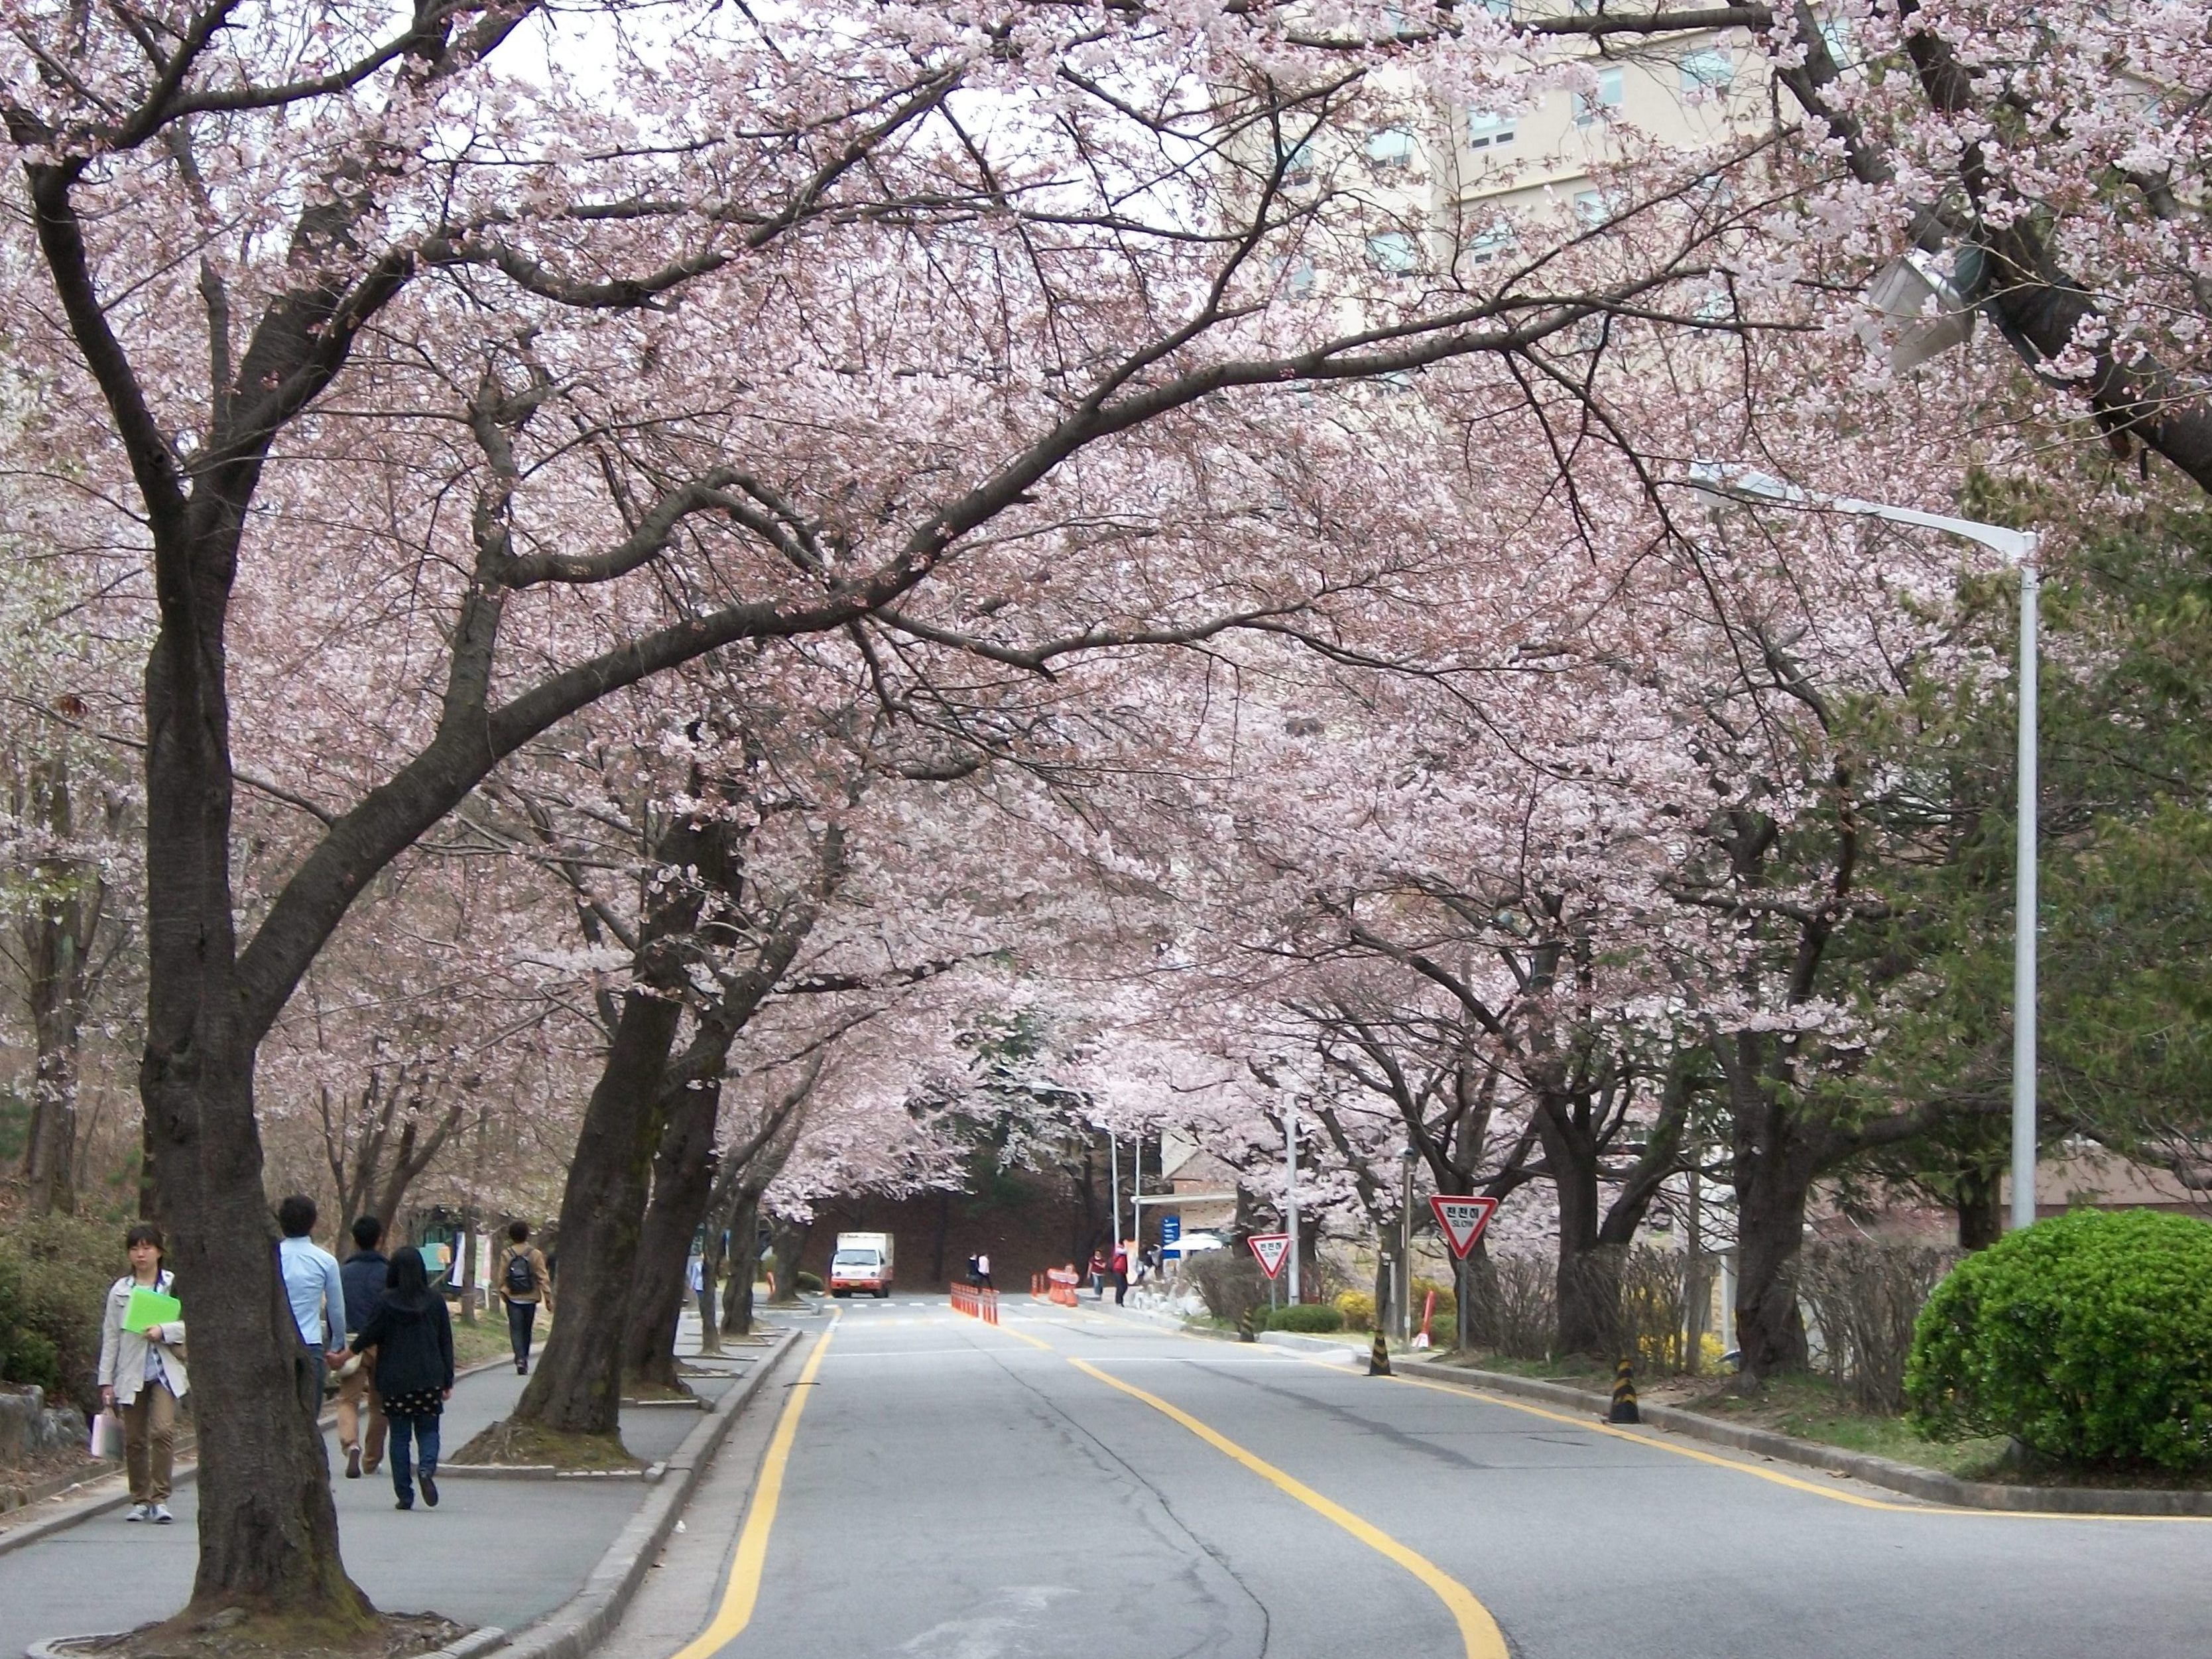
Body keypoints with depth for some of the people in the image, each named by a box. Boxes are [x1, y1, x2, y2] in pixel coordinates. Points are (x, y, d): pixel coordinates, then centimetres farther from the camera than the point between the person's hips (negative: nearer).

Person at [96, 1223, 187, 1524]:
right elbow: (110, 1336, 9)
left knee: (163, 1429, -17)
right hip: (131, 1372, 2)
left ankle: (160, 1498, -10)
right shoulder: (120, 1290, 8)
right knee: (134, 1439, 5)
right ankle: (140, 1500, 18)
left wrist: (165, 1330, -17)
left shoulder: (175, 1285, 2)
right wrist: (106, 1380, 7)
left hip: (165, 1371, -2)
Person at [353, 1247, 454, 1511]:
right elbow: (446, 1342, 4)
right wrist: (448, 1381, 10)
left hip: (395, 1380, -1)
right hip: (429, 1379, 1)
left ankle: (404, 1494, 4)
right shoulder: (435, 1301, 1)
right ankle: (427, 1468, -19)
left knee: (399, 1435, 6)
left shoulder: (387, 1302, -6)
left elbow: (368, 1336, -2)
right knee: (428, 1430, 11)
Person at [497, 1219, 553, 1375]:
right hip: (530, 1298, 1)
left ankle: (520, 1358, -19)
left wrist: (503, 1294, 17)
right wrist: (549, 1299, -3)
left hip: (513, 1298, -1)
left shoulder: (507, 1255, -4)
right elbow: (543, 1278, -6)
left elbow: (502, 1278, 2)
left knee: (516, 1330, -2)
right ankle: (524, 1359, 22)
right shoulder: (535, 1254, -5)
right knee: (526, 1330, 15)